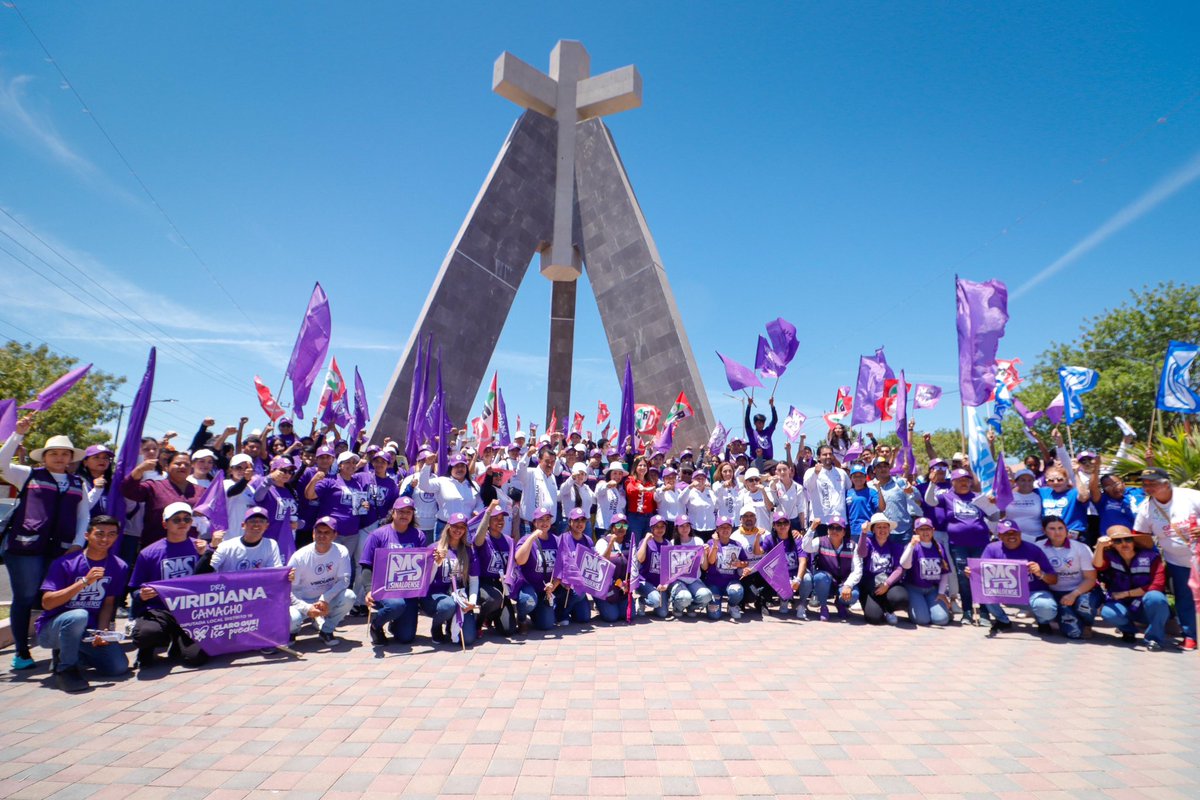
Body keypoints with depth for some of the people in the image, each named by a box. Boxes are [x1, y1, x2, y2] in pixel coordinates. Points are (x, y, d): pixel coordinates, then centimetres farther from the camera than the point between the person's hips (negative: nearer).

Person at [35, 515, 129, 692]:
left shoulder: (119, 567, -2)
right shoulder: (65, 563, -11)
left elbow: (108, 603, 2)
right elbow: (47, 602, -19)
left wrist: (102, 632, -14)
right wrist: (85, 581, -29)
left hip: (88, 633, 4)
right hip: (52, 629, -4)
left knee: (119, 667, -14)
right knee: (79, 616, -38)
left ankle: (66, 653, 13)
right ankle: (65, 668, -14)